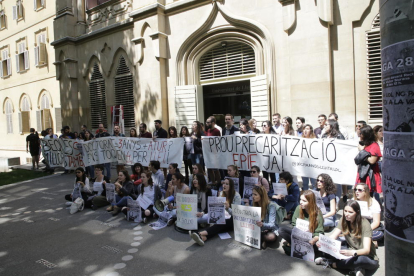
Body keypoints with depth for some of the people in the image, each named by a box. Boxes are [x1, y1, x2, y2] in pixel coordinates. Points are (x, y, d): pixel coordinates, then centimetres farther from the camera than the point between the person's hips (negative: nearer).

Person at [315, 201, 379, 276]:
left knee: (360, 259, -40)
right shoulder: (344, 221, -5)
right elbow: (332, 237, -14)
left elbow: (366, 250, -28)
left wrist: (352, 252, -49)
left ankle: (329, 263, -26)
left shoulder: (365, 224, -20)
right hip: (352, 254, 4)